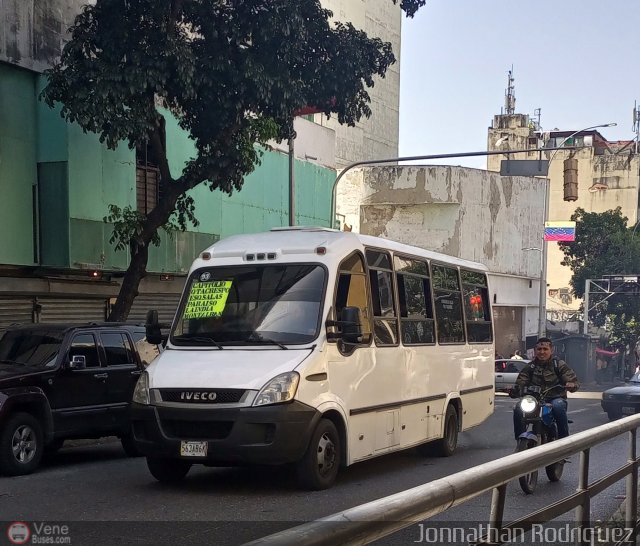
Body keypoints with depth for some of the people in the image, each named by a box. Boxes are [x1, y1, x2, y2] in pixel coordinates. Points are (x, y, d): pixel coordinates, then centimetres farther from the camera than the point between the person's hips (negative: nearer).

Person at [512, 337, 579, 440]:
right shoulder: (530, 367, 12)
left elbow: (573, 380, -4)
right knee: (518, 409, -25)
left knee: (558, 406, -38)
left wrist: (571, 385, -30)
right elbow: (520, 382, 5)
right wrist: (515, 390, -20)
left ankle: (564, 439, -26)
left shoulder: (559, 364, 3)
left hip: (556, 398, -2)